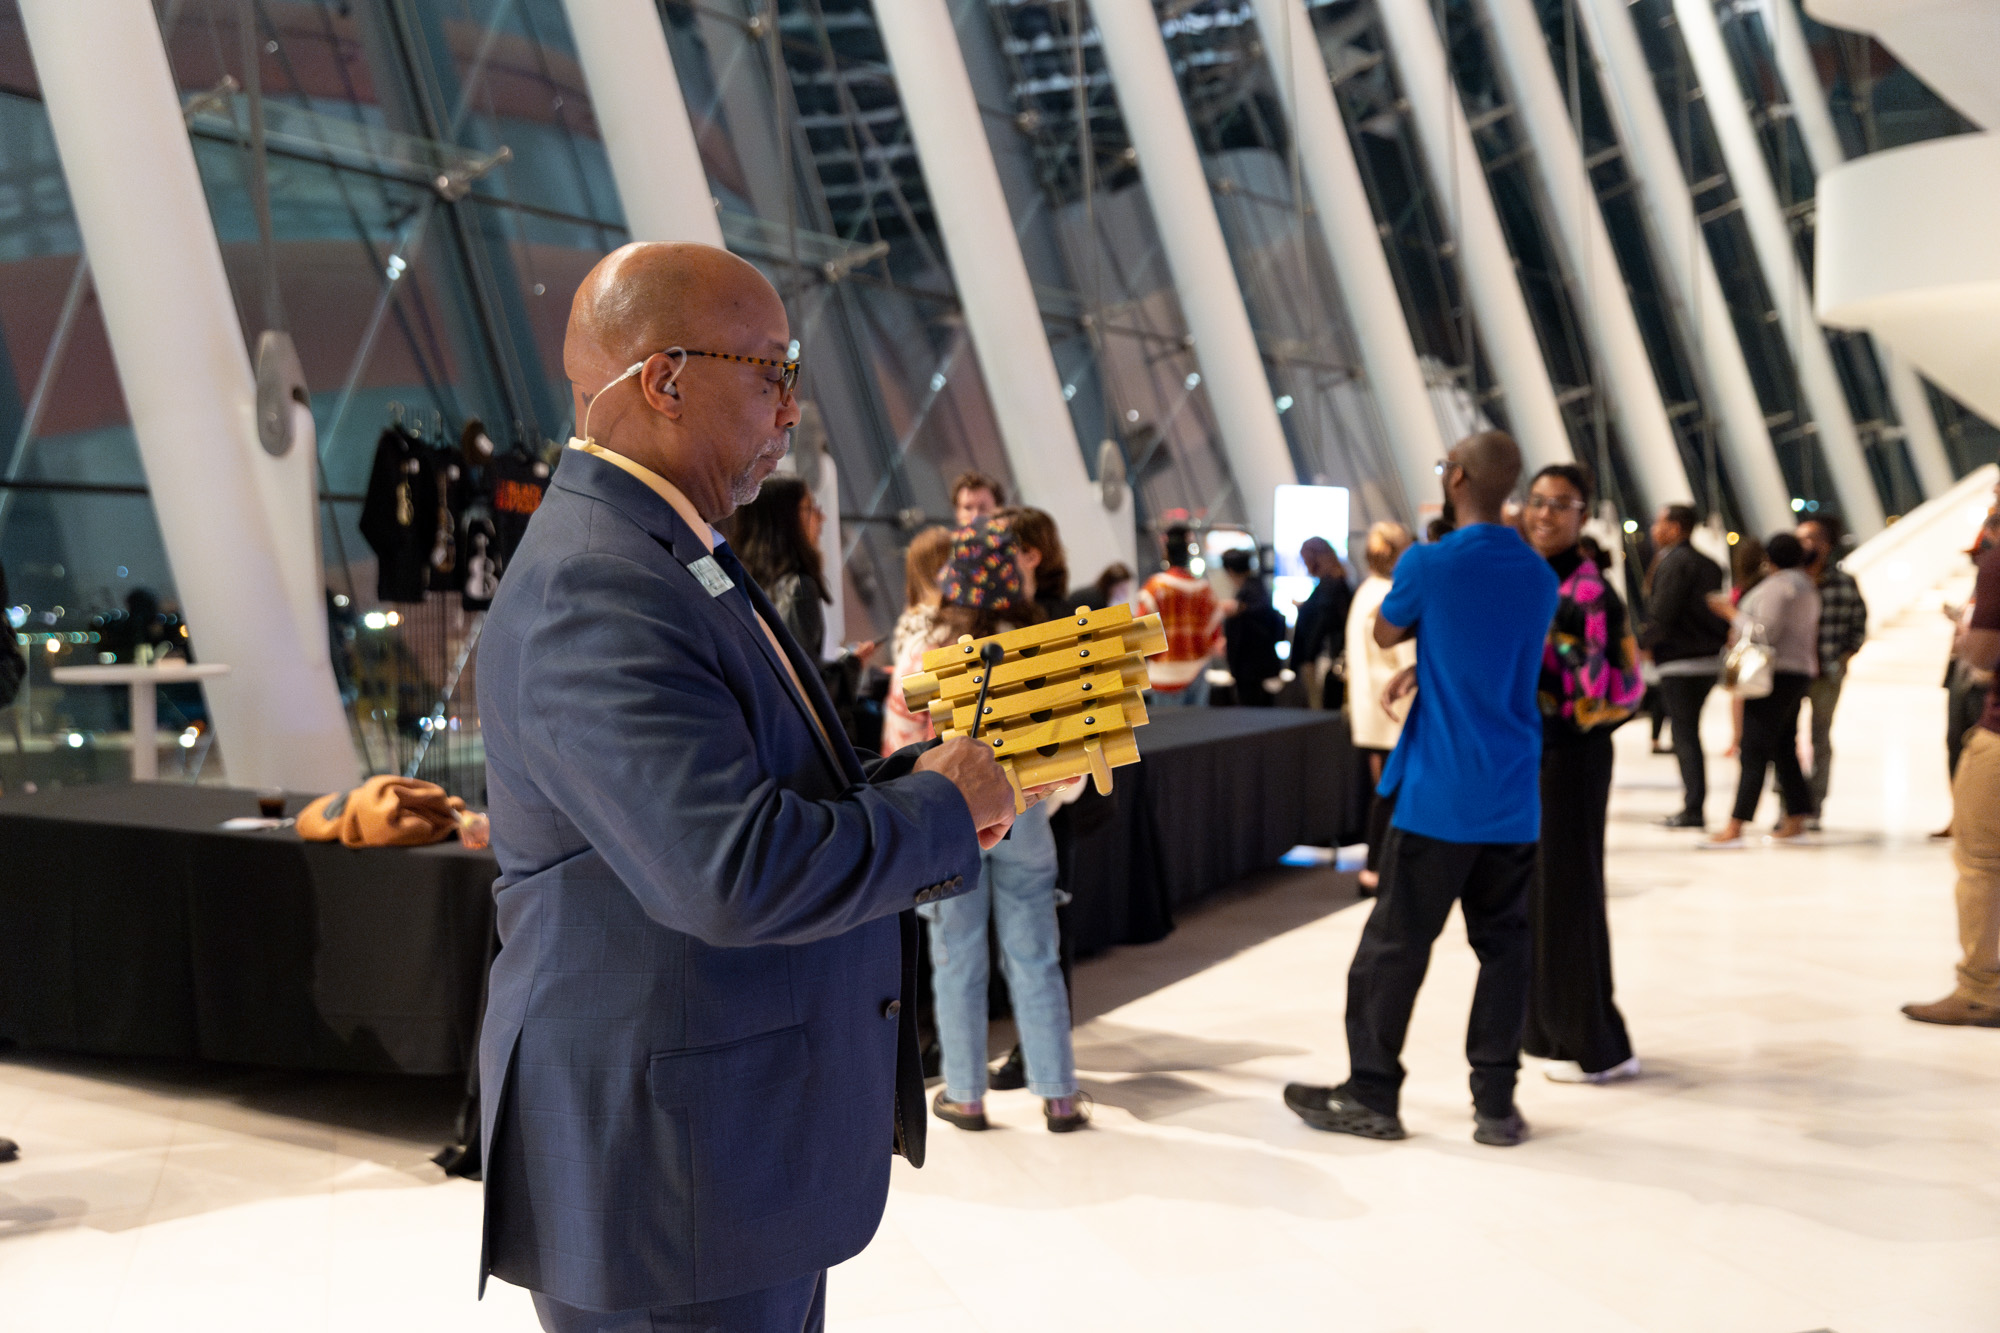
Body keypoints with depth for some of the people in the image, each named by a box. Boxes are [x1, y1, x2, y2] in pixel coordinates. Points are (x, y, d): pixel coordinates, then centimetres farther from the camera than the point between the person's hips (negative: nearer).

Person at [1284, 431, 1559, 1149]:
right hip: (1514, 800, 5)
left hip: (1439, 795, -5)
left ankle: (1371, 1095, 12)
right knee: (1504, 943, 9)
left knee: (1395, 944, 4)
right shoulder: (1541, 576, 7)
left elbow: (1386, 632, 8)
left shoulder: (1429, 564, -10)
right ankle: (1496, 1103, 12)